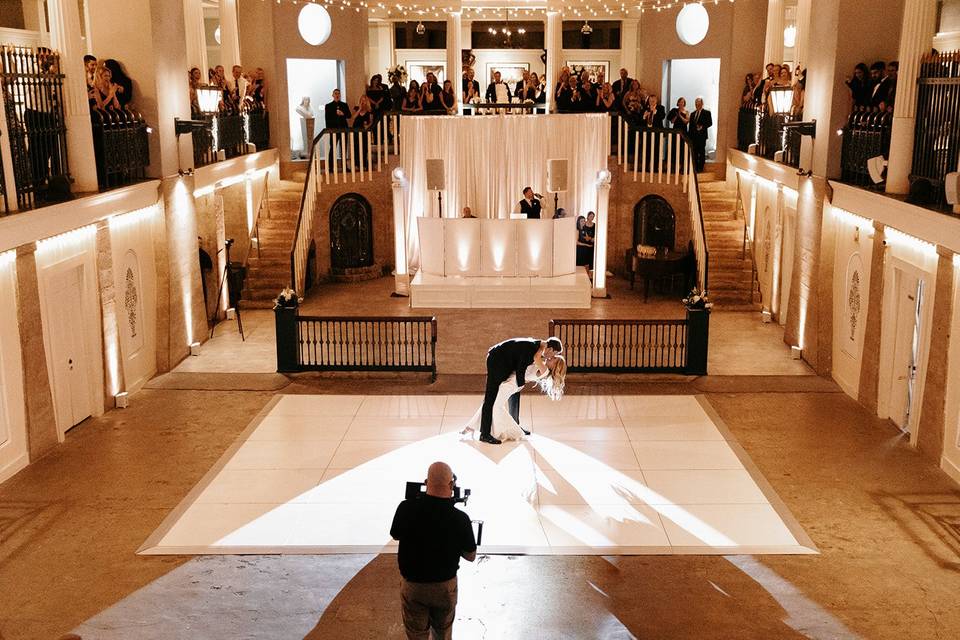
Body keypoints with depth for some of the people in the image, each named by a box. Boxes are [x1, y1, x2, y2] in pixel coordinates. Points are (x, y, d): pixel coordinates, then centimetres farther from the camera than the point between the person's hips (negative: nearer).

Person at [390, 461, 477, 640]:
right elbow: (471, 556, -8)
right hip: (445, 586, 0)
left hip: (412, 584, 0)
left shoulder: (406, 508, -21)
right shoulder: (460, 518, -24)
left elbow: (395, 535, 0)